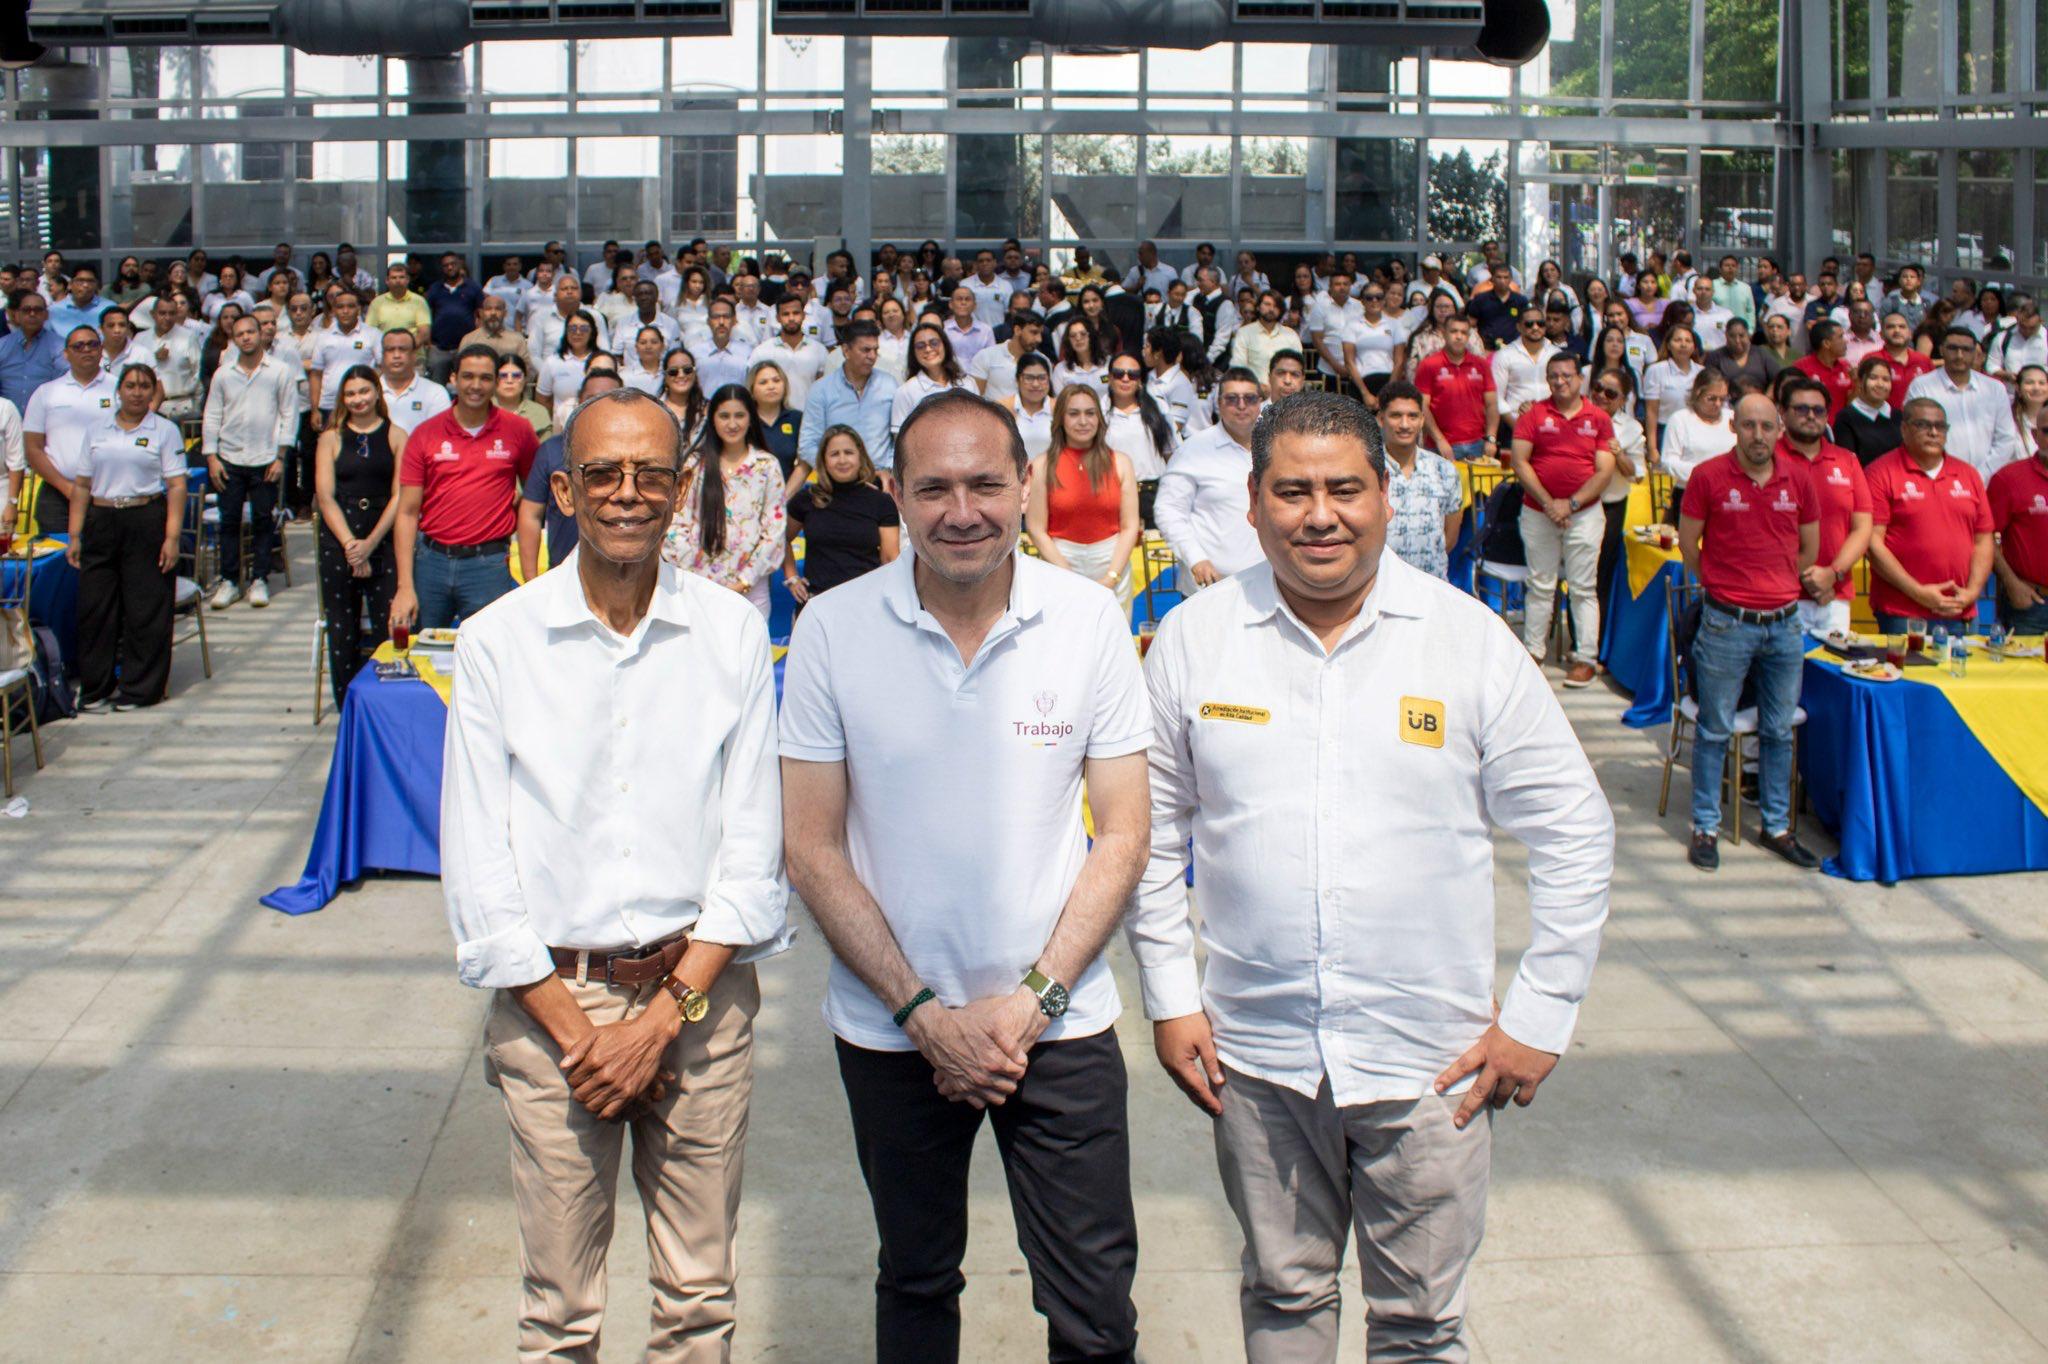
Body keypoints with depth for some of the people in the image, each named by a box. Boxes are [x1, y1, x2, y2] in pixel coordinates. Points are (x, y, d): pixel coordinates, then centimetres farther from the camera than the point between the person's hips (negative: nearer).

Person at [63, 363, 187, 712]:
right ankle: (95, 689, 12)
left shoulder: (164, 431, 3)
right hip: (101, 523, 3)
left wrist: (172, 537, -13)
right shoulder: (97, 428, 13)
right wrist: (74, 535, 5)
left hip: (147, 521, -3)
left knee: (146, 608, 0)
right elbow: (82, 485, 12)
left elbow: (176, 486, -4)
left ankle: (140, 689, 9)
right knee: (94, 607, 3)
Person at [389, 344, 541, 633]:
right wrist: (405, 586, -6)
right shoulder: (425, 434, 2)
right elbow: (407, 513, 0)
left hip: (489, 565, -1)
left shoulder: (517, 430, 1)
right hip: (431, 560, 2)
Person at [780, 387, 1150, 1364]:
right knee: (915, 1281, 19)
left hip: (1060, 1022, 0)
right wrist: (925, 1014, -11)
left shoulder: (1090, 621, -7)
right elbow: (812, 849, -5)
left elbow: (1123, 835, -3)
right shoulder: (833, 630, -8)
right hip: (891, 1027, 1)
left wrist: (1032, 1000, -12)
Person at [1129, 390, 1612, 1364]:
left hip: (1430, 1057, -1)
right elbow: (1153, 829, 7)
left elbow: (1573, 829, 0)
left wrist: (1541, 1016, -3)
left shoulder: (1468, 637, -5)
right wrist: (1169, 996, 3)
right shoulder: (1194, 639, -1)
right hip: (1256, 1051, 1)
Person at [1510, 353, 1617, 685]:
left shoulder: (1599, 419, 2)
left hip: (1584, 513, -1)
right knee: (1540, 585, 7)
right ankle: (1533, 651, 15)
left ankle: (1585, 658, 5)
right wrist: (1548, 503, -13)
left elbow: (1605, 471, -3)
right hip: (1538, 512, 1)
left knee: (1584, 588, 1)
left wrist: (1571, 504, -12)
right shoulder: (1534, 415, 2)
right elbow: (1520, 462, -5)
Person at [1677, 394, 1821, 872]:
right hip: (1727, 622, -3)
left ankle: (1777, 826, 23)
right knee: (1715, 729, 3)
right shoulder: (1709, 477, -6)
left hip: (1784, 622, 4)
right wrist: (1724, 585, 7)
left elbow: (1810, 548, 15)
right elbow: (1688, 544, 2)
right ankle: (1706, 827, 13)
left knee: (1778, 731, 12)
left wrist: (1777, 585, 13)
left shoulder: (1798, 478, 4)